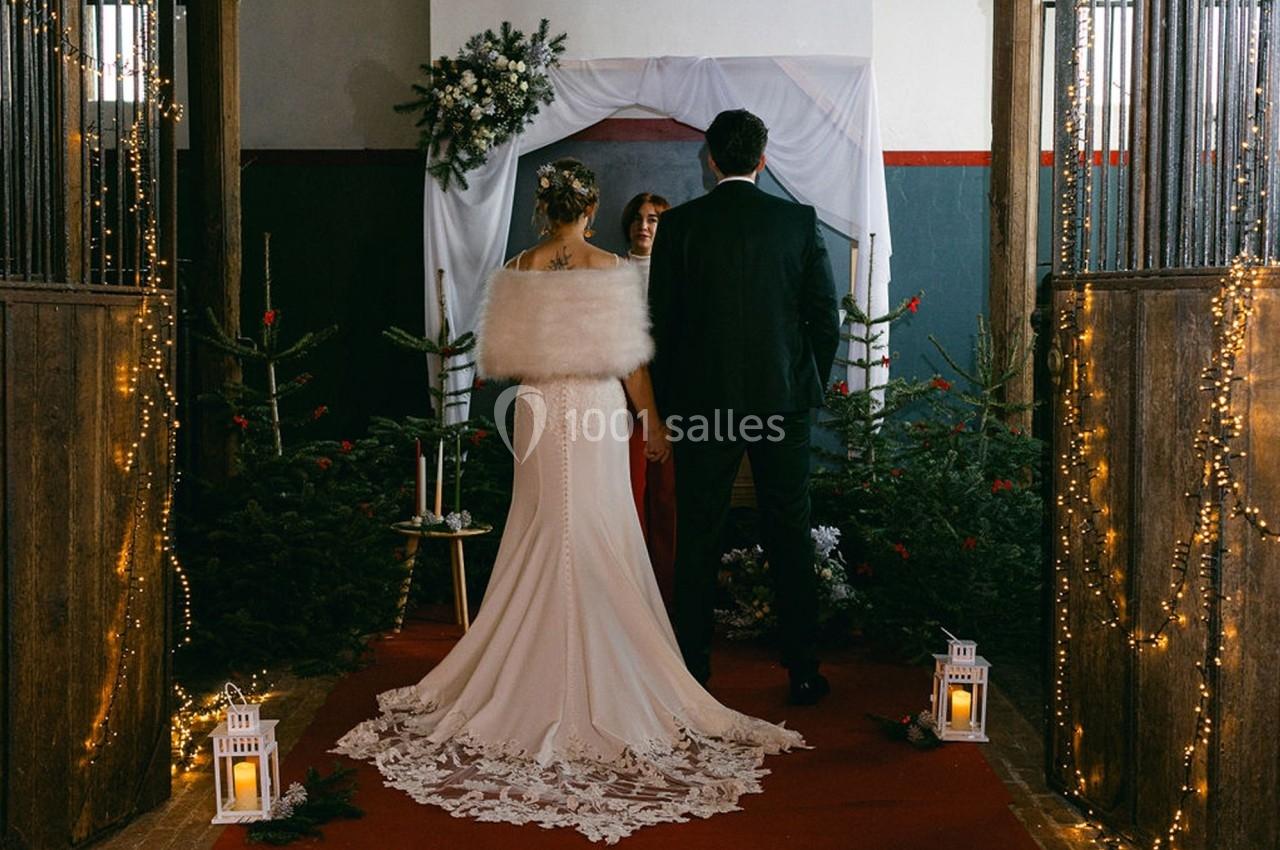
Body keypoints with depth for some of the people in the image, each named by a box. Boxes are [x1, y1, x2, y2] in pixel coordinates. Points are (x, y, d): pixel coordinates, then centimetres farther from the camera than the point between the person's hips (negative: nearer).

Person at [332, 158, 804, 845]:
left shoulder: (517, 271, 0)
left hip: (538, 414, 3)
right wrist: (652, 424, 6)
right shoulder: (609, 268, -7)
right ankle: (602, 683, 10)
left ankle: (529, 678, 19)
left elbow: (500, 358, 4)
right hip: (596, 413, -2)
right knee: (599, 548, 5)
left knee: (538, 545, 12)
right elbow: (630, 356, -5)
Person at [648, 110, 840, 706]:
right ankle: (803, 673, 17)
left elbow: (660, 322, -2)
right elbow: (825, 316, 0)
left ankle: (692, 672, 15)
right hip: (783, 400, 1)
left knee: (697, 543, 8)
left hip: (702, 403, -1)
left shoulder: (679, 225, -4)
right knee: (790, 538, 10)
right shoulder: (799, 221, -1)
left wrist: (667, 402, 9)